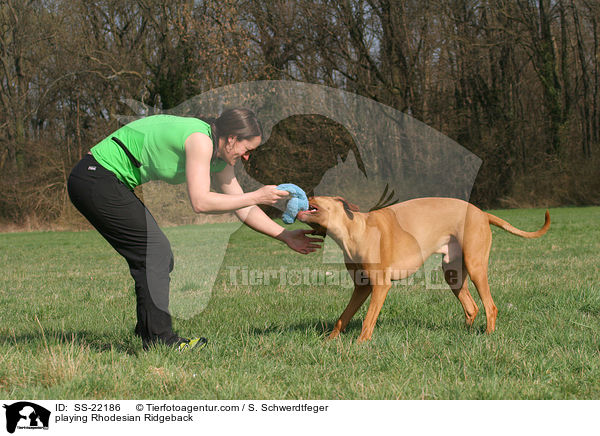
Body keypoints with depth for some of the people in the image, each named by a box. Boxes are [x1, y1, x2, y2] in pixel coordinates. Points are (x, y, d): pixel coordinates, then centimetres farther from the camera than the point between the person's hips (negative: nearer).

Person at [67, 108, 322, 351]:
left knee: (158, 256, 12)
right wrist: (257, 197, -20)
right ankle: (158, 340, -5)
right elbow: (200, 202, -27)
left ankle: (148, 332, 18)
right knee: (155, 252, -8)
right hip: (96, 180, -10)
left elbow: (244, 210, 16)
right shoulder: (200, 140, -20)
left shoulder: (219, 158, 10)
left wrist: (285, 236, 14)